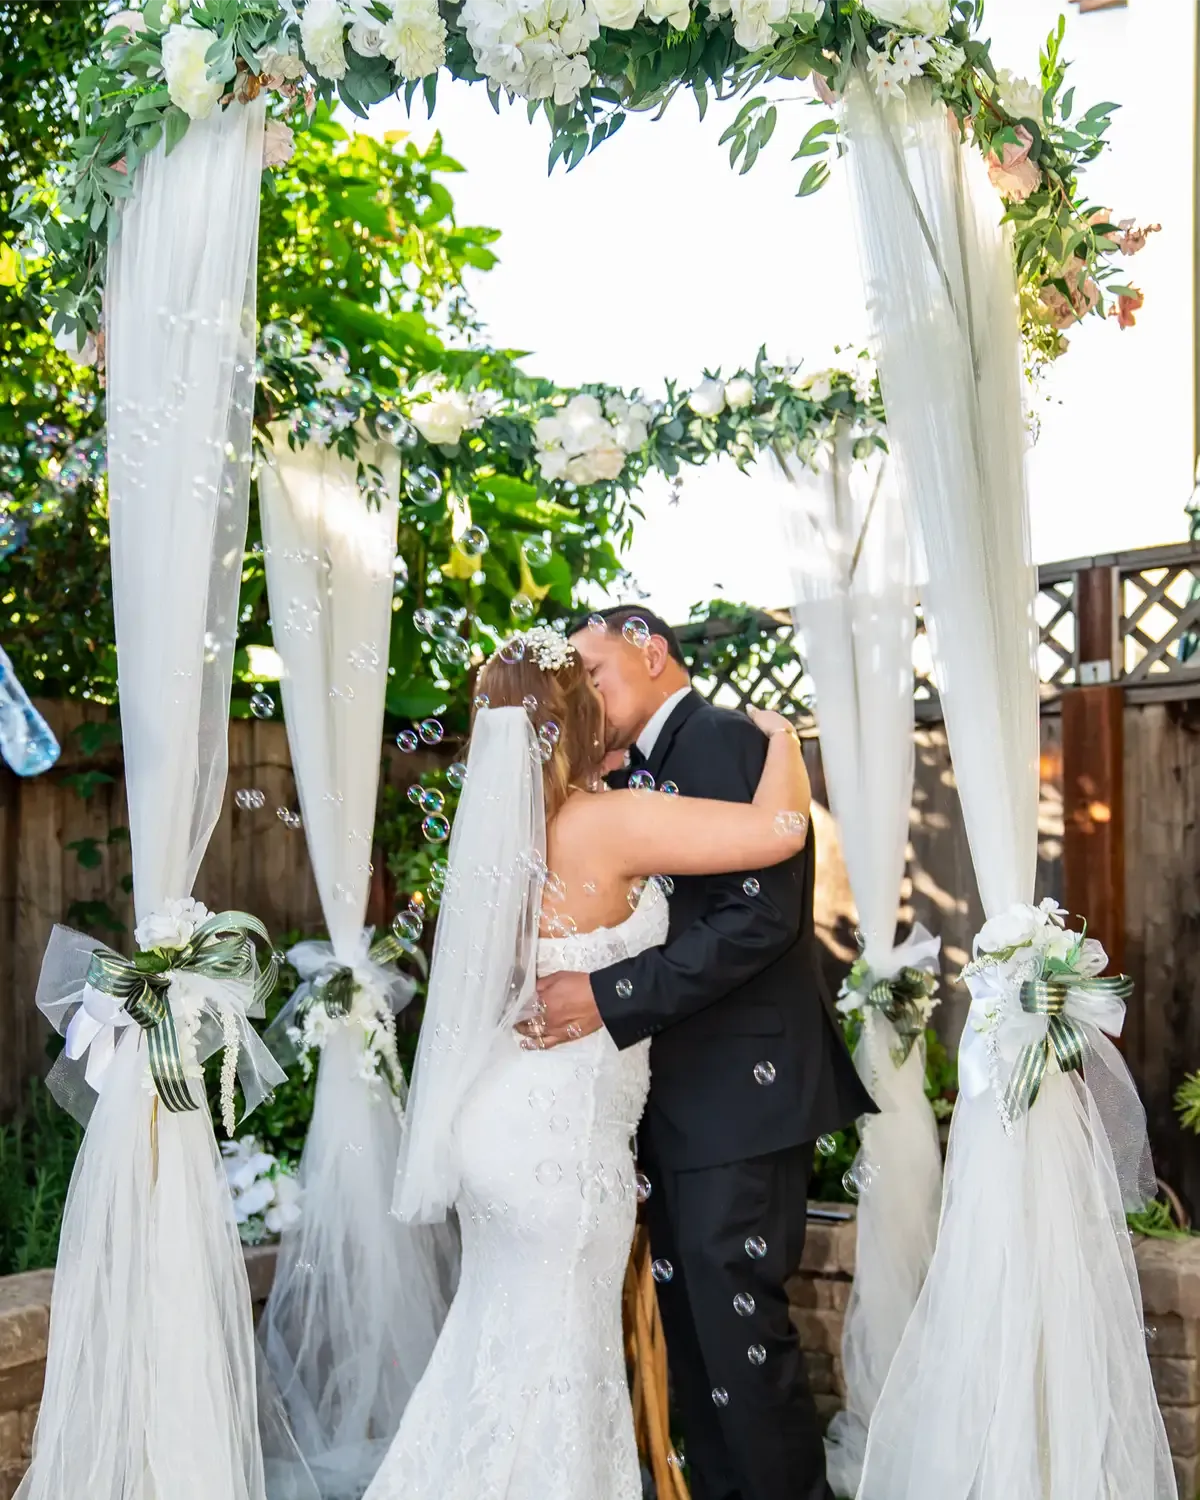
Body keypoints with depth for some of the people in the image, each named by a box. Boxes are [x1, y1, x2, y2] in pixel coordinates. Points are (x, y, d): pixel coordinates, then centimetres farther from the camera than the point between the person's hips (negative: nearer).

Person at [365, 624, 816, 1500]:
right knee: (557, 1359, 5)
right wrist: (781, 736, -3)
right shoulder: (608, 821, -19)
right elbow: (781, 828, -22)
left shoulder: (508, 823, 4)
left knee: (500, 1343, 23)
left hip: (503, 1121, 8)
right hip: (562, 1134, -8)